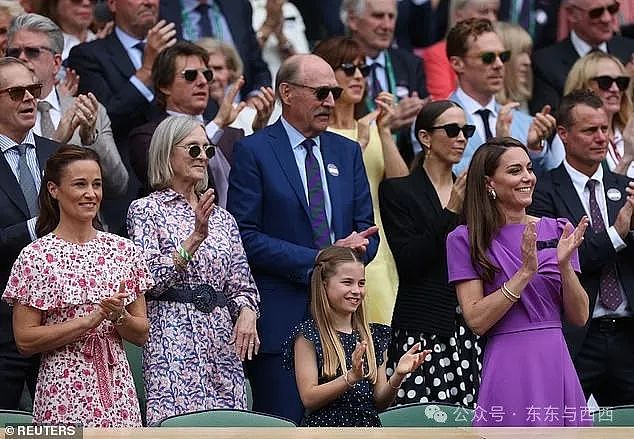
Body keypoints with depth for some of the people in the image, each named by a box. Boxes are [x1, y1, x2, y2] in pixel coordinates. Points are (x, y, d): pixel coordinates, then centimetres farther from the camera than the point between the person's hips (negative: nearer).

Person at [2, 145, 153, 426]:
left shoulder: (124, 251, 7)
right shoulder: (35, 256, -4)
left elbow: (142, 335, 11)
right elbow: (25, 340, -7)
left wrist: (119, 315, -10)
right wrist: (89, 320, -15)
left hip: (118, 392, 3)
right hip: (65, 397, -3)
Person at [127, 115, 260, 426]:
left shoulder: (222, 217, 17)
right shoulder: (146, 210, 2)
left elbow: (242, 285, 15)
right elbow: (149, 280, -9)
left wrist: (246, 314, -6)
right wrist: (194, 239, -16)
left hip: (222, 340, 5)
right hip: (172, 339, -5)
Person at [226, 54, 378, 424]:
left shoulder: (348, 152, 16)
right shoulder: (253, 152, -2)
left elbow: (366, 229, 15)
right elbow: (245, 236, -10)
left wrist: (353, 251, -10)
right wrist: (316, 261, -15)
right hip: (280, 319, -5)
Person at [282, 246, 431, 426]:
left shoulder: (374, 335, 13)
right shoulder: (307, 335, -1)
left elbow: (379, 402, 13)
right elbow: (308, 399, -8)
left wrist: (397, 376, -5)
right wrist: (351, 377, -18)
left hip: (369, 425, 3)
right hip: (326, 425, -3)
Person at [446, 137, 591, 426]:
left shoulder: (556, 231, 7)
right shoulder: (465, 240, -3)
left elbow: (580, 317, 4)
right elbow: (477, 321, -11)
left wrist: (564, 265, -12)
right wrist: (525, 272, -18)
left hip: (557, 365, 4)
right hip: (508, 368, -3)